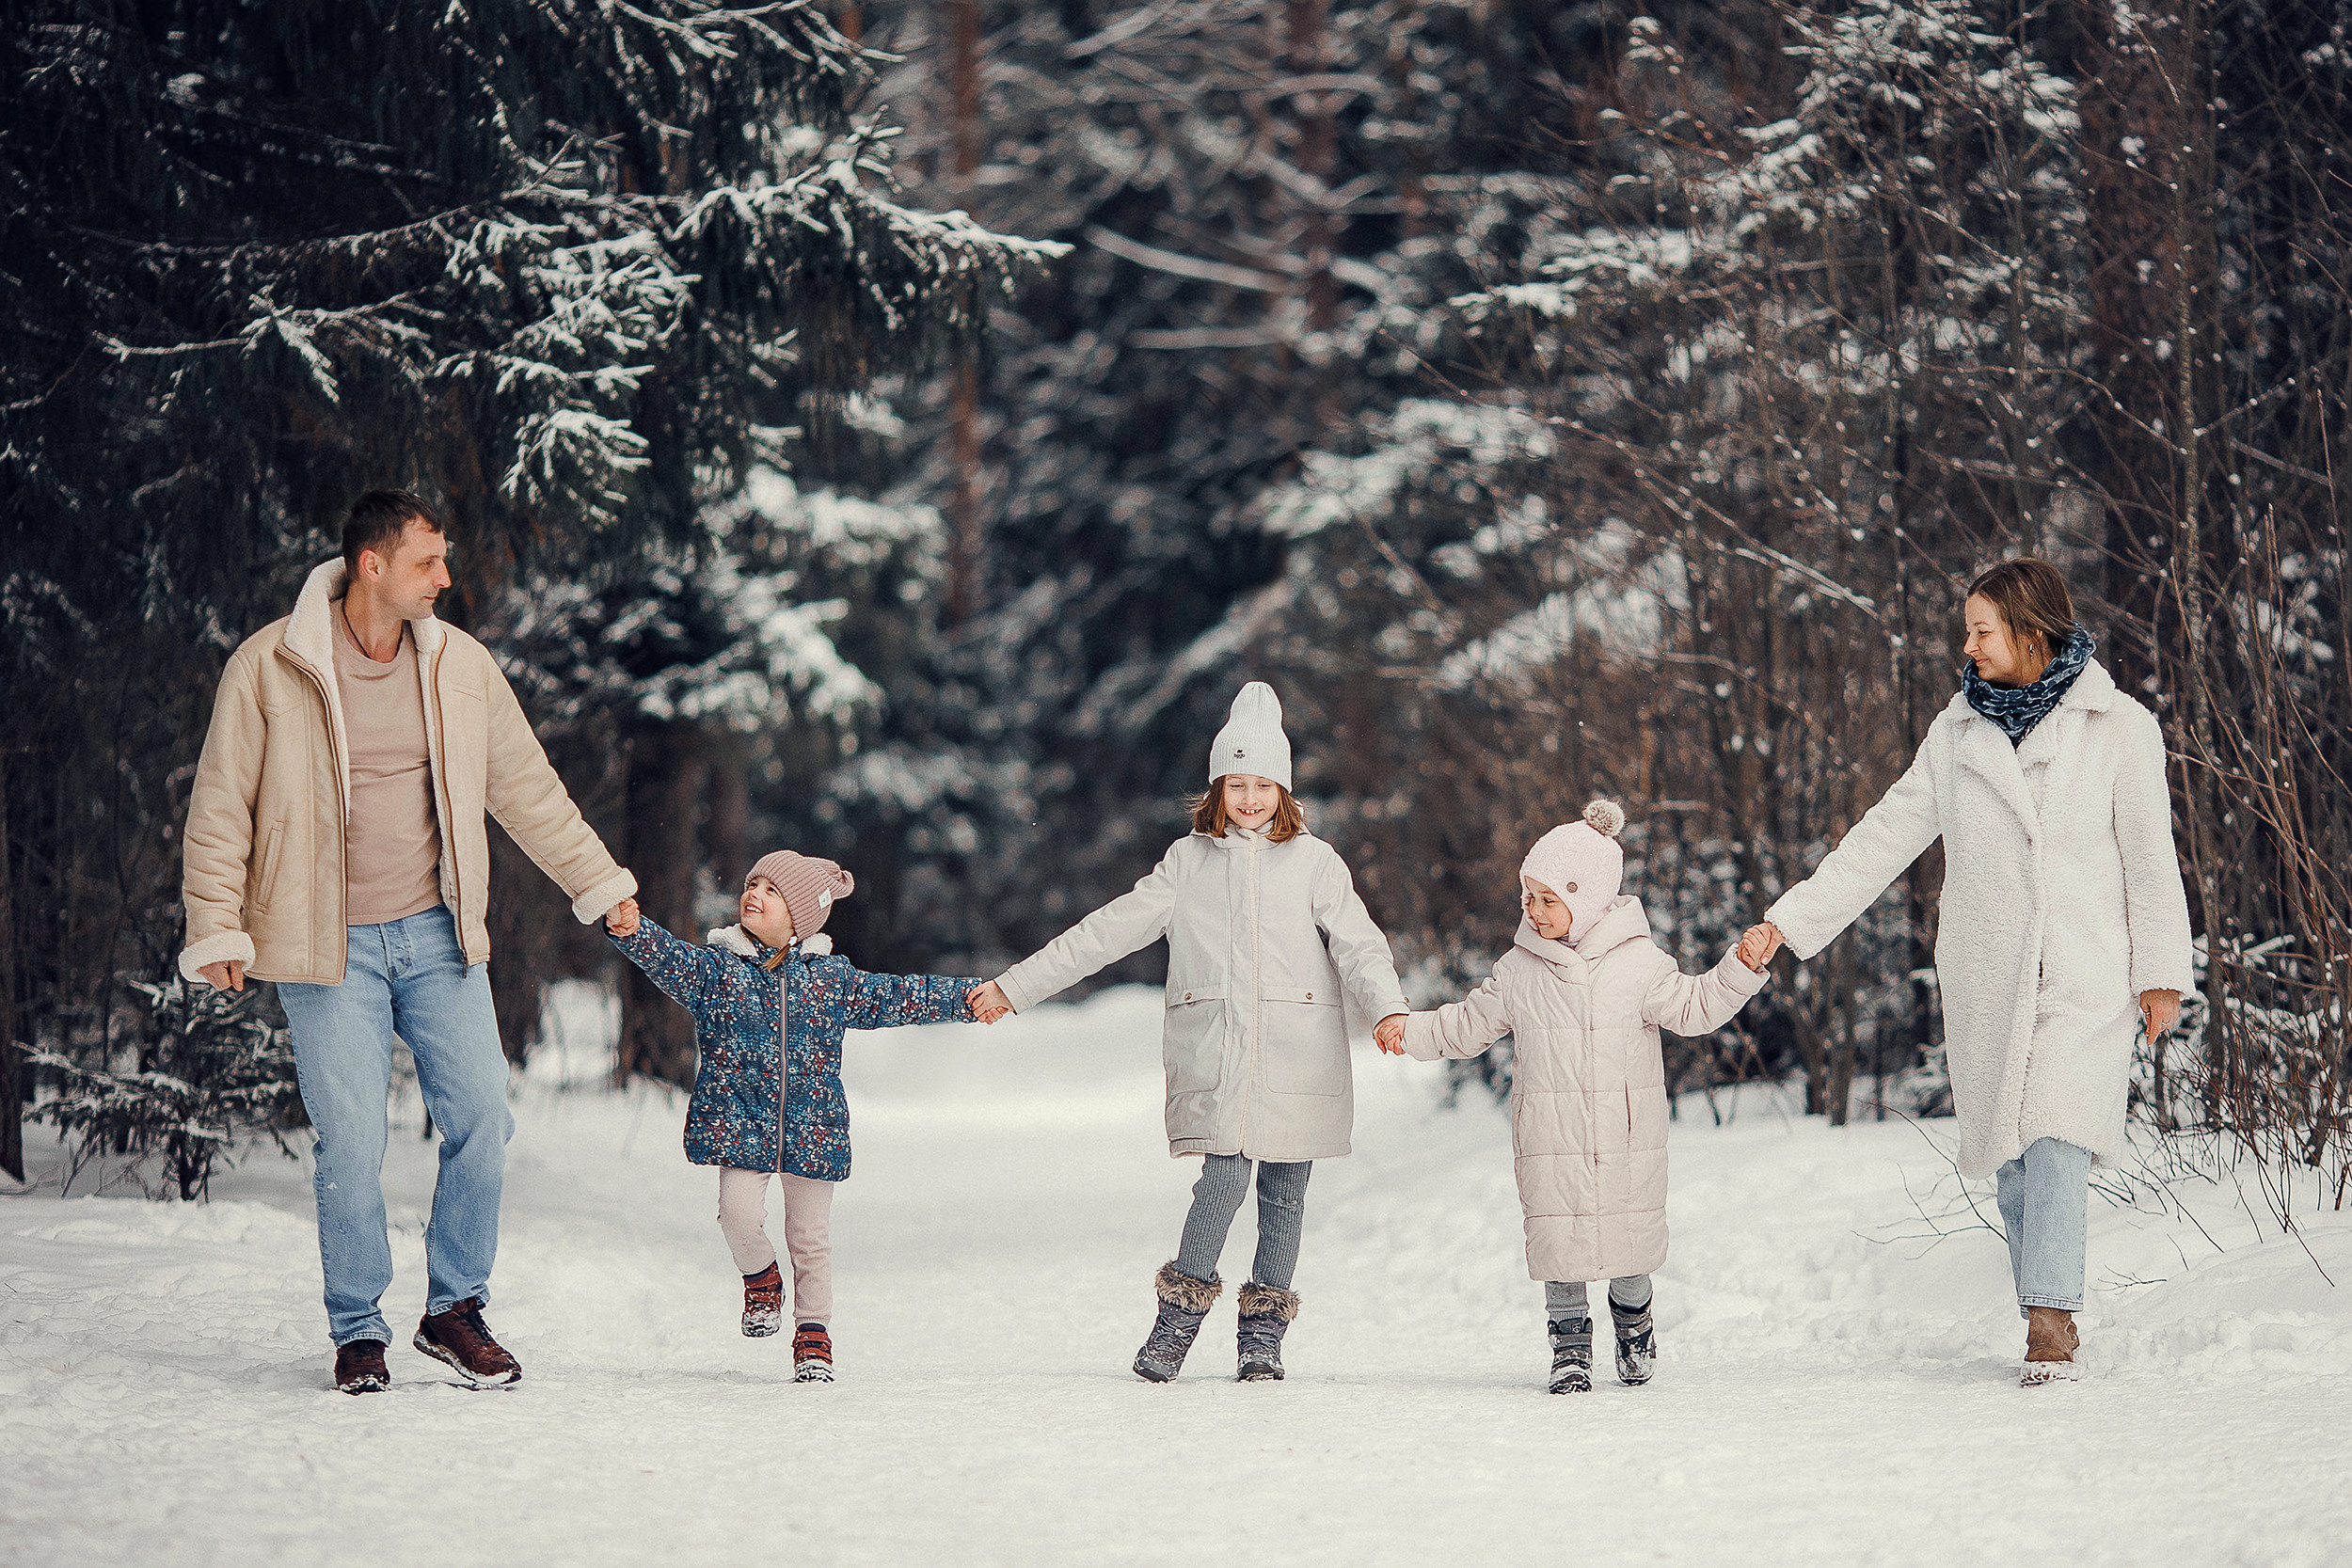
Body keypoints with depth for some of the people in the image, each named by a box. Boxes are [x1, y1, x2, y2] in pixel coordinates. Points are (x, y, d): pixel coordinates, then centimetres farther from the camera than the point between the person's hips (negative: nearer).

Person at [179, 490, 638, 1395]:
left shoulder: (460, 666, 5)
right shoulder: (268, 669, -6)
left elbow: (528, 789, 15)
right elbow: (220, 809, -1)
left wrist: (600, 884, 17)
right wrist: (218, 929, -5)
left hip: (436, 932, 4)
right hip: (329, 946, -4)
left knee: (481, 1118, -4)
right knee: (350, 1142, -7)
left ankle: (455, 1310, 13)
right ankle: (357, 1331, 10)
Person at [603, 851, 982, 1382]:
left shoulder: (832, 979, 6)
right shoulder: (715, 969, 2)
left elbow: (895, 997, 12)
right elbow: (667, 958, -14)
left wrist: (965, 999, 8)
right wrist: (631, 931, -34)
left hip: (811, 1129, 1)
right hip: (737, 1123, -1)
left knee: (810, 1233, 4)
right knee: (739, 1210, -19)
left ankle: (813, 1332, 19)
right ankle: (760, 1279, 13)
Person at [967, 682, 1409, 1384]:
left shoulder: (1314, 862, 7)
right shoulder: (1189, 861, 11)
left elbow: (1357, 943, -2)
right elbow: (1109, 930, 11)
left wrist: (1388, 1007, -23)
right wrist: (1015, 985, 8)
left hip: (1297, 1056, 0)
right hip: (1214, 1054, 0)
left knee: (1283, 1193, 3)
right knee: (1225, 1179, -14)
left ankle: (1263, 1332, 14)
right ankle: (1178, 1315, 0)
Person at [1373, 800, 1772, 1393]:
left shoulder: (1637, 962, -1)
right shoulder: (1520, 967, 5)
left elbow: (1692, 1007, 0)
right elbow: (1471, 1023, 15)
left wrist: (1742, 968, -12)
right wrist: (1413, 1031, 6)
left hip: (1625, 1134, -1)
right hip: (1550, 1137, 1)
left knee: (1628, 1229, 5)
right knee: (1557, 1234, -6)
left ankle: (1633, 1320, 32)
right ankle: (1569, 1343, 7)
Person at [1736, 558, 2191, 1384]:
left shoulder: (2117, 727, -1)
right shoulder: (1959, 730, 9)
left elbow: (2150, 855, 2)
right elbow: (1885, 836, 10)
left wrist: (2161, 973, -1)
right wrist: (1788, 920, 5)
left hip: (2086, 976, -4)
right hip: (1985, 976, 4)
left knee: (2055, 1139, -17)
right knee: (2013, 1156, 2)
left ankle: (2050, 1323, -18)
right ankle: (2052, 1323, 10)